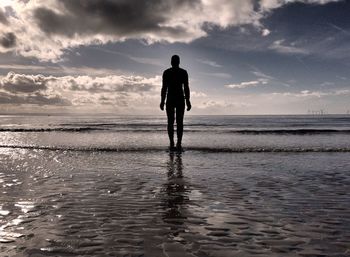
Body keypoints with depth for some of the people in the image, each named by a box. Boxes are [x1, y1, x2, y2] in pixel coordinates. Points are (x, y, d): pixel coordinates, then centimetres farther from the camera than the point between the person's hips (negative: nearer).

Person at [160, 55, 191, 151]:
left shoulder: (166, 72, 2)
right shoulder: (183, 72, 2)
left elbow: (164, 88, -1)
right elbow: (186, 88, -1)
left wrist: (162, 101, 1)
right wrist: (187, 101, 1)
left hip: (170, 99, 0)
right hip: (180, 99, 0)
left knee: (170, 122, 3)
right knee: (180, 122, 1)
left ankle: (172, 144, -1)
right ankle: (179, 144, -6)